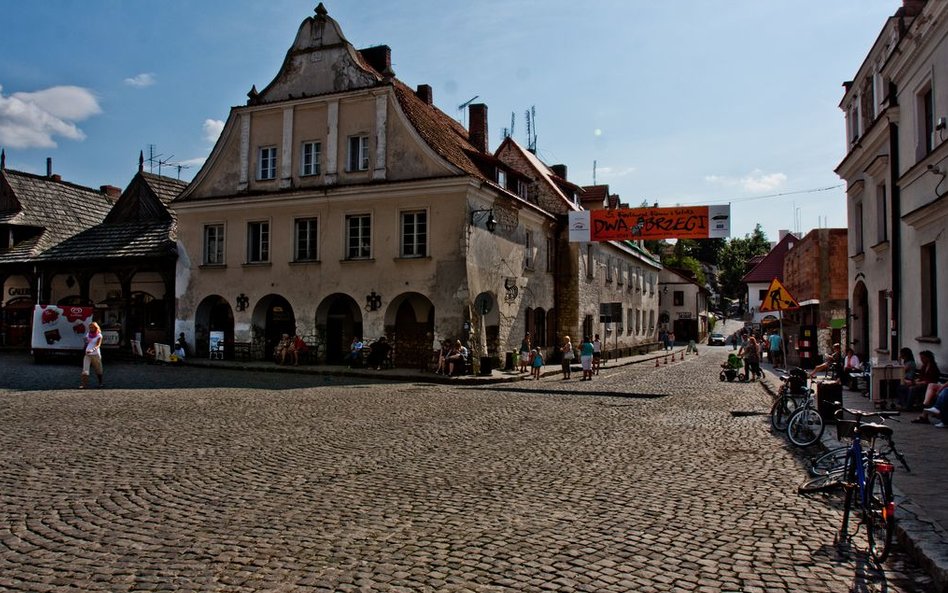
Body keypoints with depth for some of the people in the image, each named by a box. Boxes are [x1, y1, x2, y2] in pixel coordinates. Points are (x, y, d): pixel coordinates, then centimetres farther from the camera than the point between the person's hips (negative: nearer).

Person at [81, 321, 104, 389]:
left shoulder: (99, 336, -6)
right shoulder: (88, 335, 8)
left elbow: (98, 345, -20)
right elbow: (86, 344, 18)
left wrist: (92, 350, -37)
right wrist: (84, 352, 18)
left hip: (96, 354, -3)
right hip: (87, 354, 3)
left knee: (98, 370, 7)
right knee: (85, 370, -9)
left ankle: (100, 383, 26)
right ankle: (83, 384, -12)